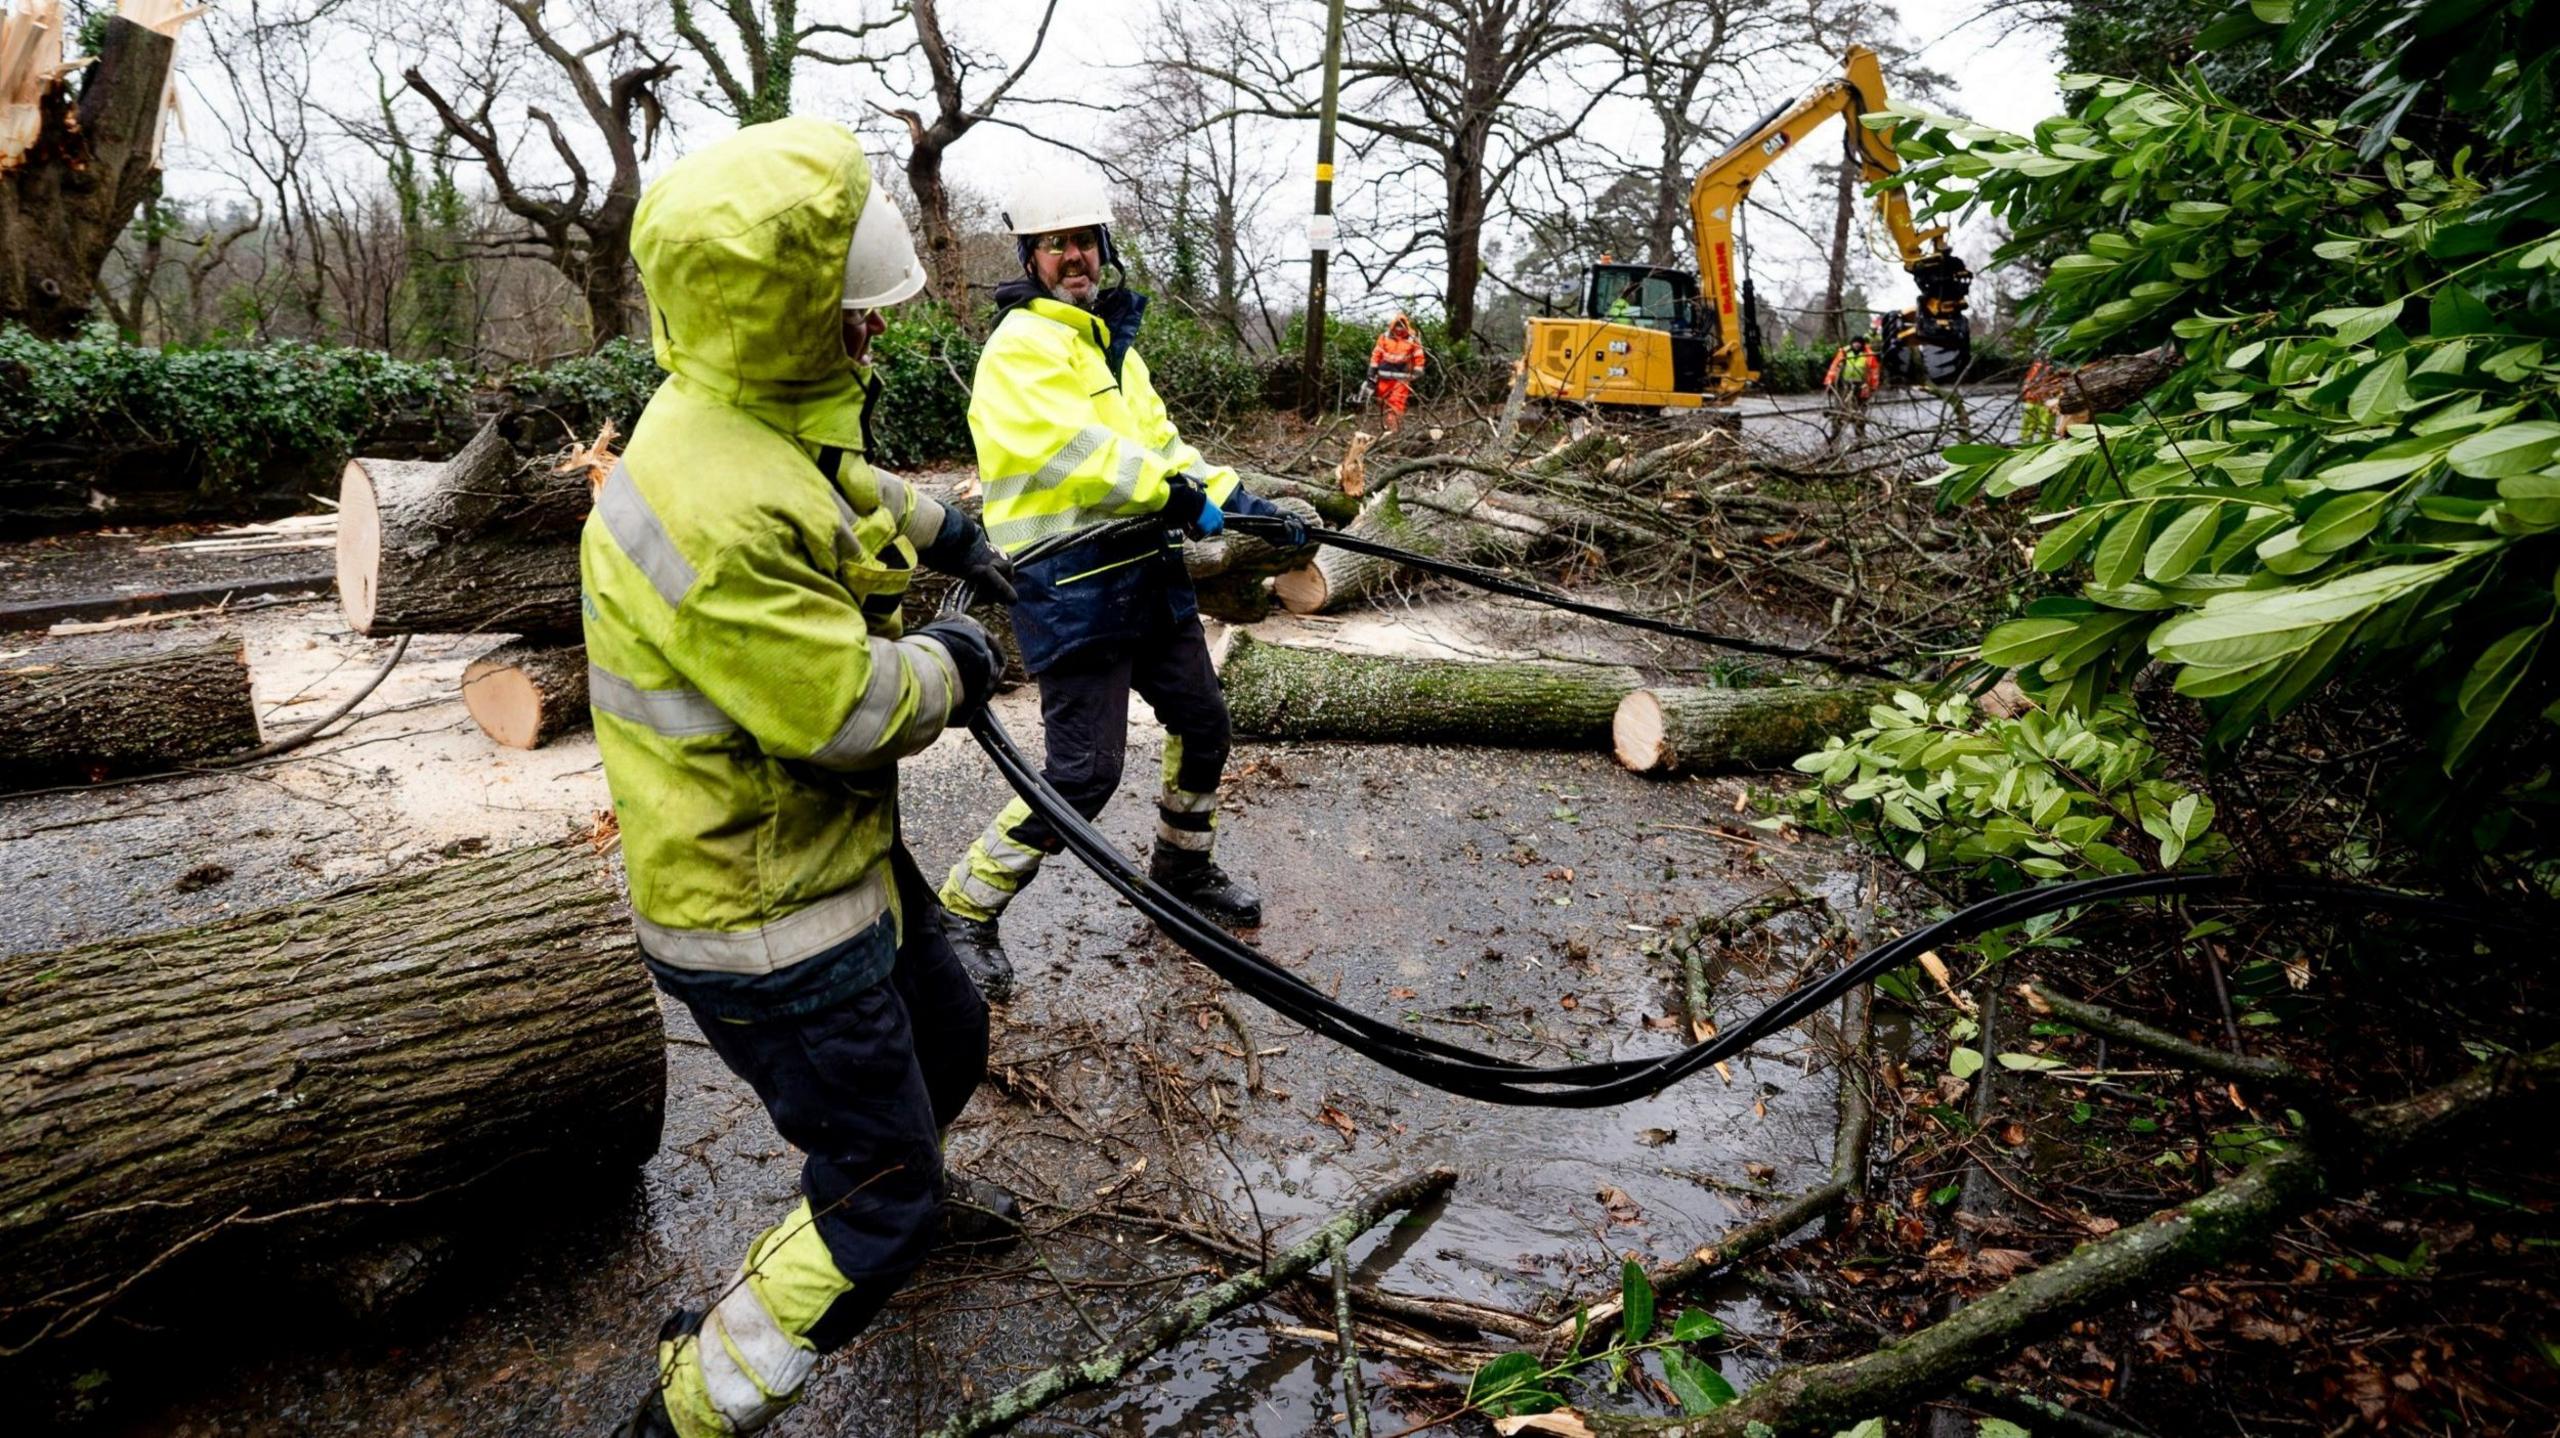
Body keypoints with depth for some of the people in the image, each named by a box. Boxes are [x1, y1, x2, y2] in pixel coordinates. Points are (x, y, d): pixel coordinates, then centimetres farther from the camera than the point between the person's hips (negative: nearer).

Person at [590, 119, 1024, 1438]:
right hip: (761, 912, -10)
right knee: (880, 1203, 3)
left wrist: (948, 532, 28)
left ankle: (905, 1193, 60)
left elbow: (847, 488, 24)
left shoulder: (760, 409, -1)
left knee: (947, 1035, 30)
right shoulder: (715, 512, -33)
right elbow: (850, 710, -27)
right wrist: (952, 664, -9)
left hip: (831, 845, 10)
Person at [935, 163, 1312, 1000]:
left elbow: (1159, 443, 16)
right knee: (1085, 773, -9)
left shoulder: (1110, 338, 19)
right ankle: (964, 913, 9)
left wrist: (1238, 500, 3)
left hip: (1148, 576, 9)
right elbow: (1068, 450, -25)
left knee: (1203, 723, 18)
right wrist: (1175, 490, -30)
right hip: (1070, 591, -9)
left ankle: (1183, 869, 41)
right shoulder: (1020, 346, -10)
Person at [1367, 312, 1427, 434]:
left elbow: (1419, 358, 3)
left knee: (1397, 401, -11)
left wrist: (1417, 373, -2)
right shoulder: (1384, 337, 1)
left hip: (1402, 377, -3)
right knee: (1383, 400, 10)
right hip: (1385, 375, 3)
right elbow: (1376, 355, 5)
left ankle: (1393, 427, -13)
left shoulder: (1413, 340, -2)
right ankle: (1387, 422, 28)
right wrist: (1372, 372, 3)